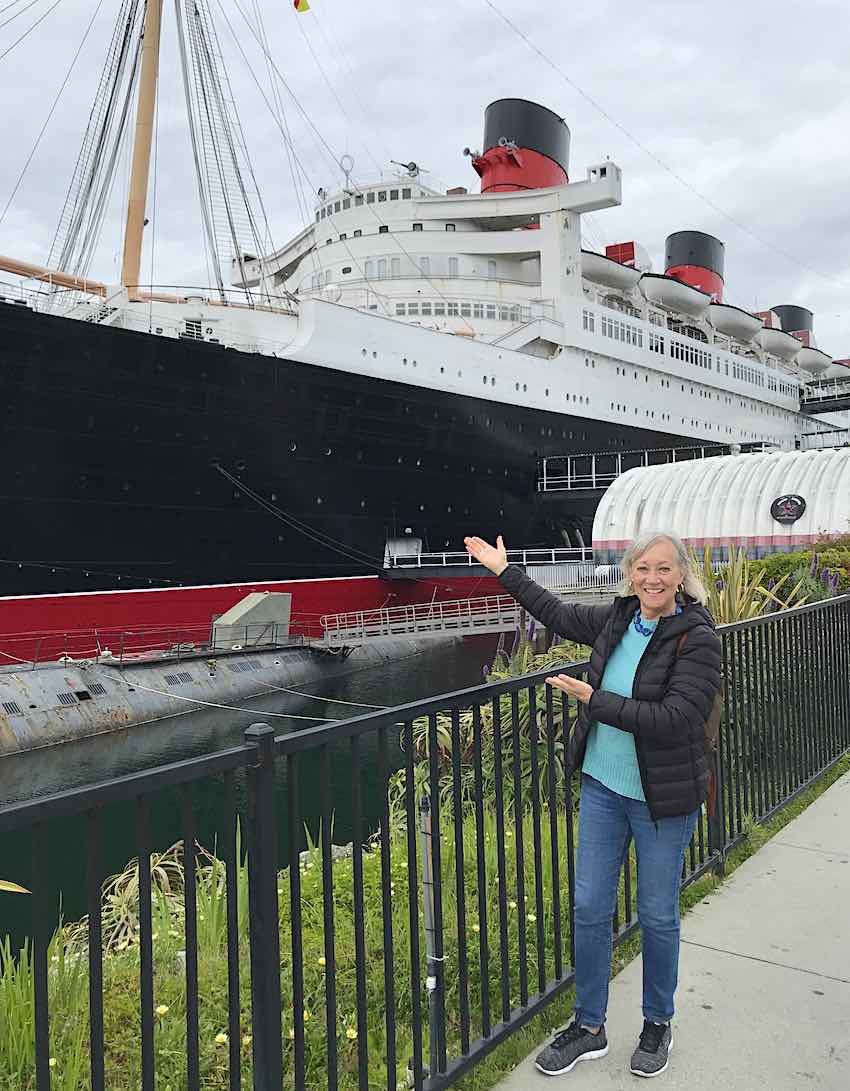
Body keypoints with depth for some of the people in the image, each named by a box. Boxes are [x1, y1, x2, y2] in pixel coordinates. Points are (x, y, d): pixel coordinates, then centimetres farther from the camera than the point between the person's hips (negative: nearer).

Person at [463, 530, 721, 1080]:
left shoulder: (697, 639, -18)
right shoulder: (618, 619, 0)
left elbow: (675, 719, -26)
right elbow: (560, 613, 17)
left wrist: (595, 700, -22)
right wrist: (505, 570, 21)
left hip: (663, 799, -5)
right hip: (603, 787, 5)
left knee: (657, 915, 12)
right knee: (590, 908, 12)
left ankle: (658, 1024, 38)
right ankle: (589, 1028, 31)